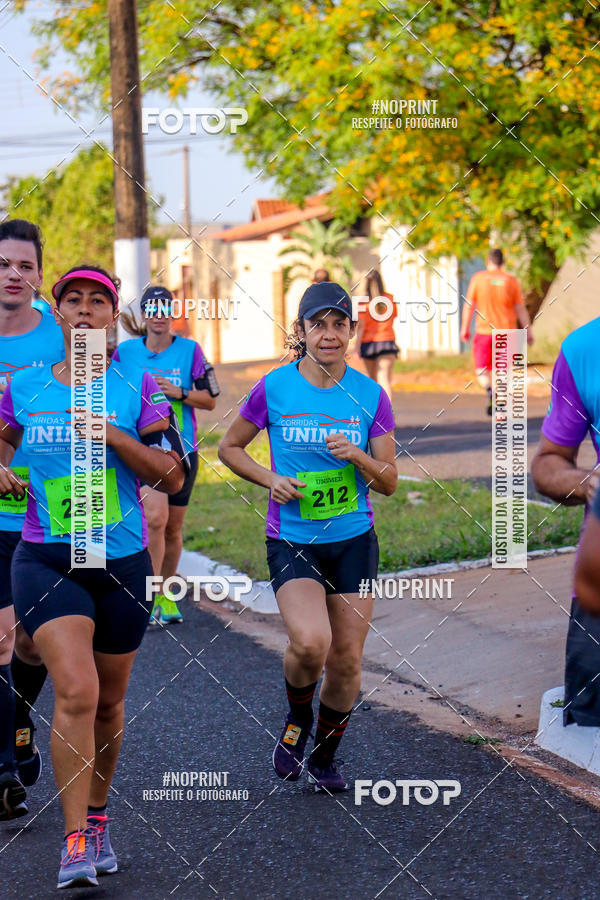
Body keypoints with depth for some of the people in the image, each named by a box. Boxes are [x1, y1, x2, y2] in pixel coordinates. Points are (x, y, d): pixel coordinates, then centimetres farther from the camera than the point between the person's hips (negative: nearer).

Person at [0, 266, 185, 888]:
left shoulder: (137, 388, 0)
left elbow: (173, 476, -4)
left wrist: (114, 435, -16)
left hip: (121, 562, 1)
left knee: (108, 700, 13)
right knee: (76, 691, -19)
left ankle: (97, 816, 35)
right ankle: (75, 841, -12)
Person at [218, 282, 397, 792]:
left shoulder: (370, 396, -1)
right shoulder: (274, 389, -5)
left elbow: (389, 483, 3)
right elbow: (230, 448, 8)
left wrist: (357, 457, -17)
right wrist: (271, 480, -9)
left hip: (354, 540, 2)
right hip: (291, 541, -2)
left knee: (347, 659, 4)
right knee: (310, 642, -24)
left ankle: (325, 756, 29)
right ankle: (297, 720, 9)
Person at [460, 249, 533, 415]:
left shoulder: (478, 278, -1)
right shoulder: (511, 280, 1)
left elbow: (469, 305, -1)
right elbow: (520, 309, 0)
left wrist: (465, 328, 7)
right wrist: (528, 331, 4)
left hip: (484, 331, -1)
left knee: (481, 369, 8)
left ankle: (490, 391, -22)